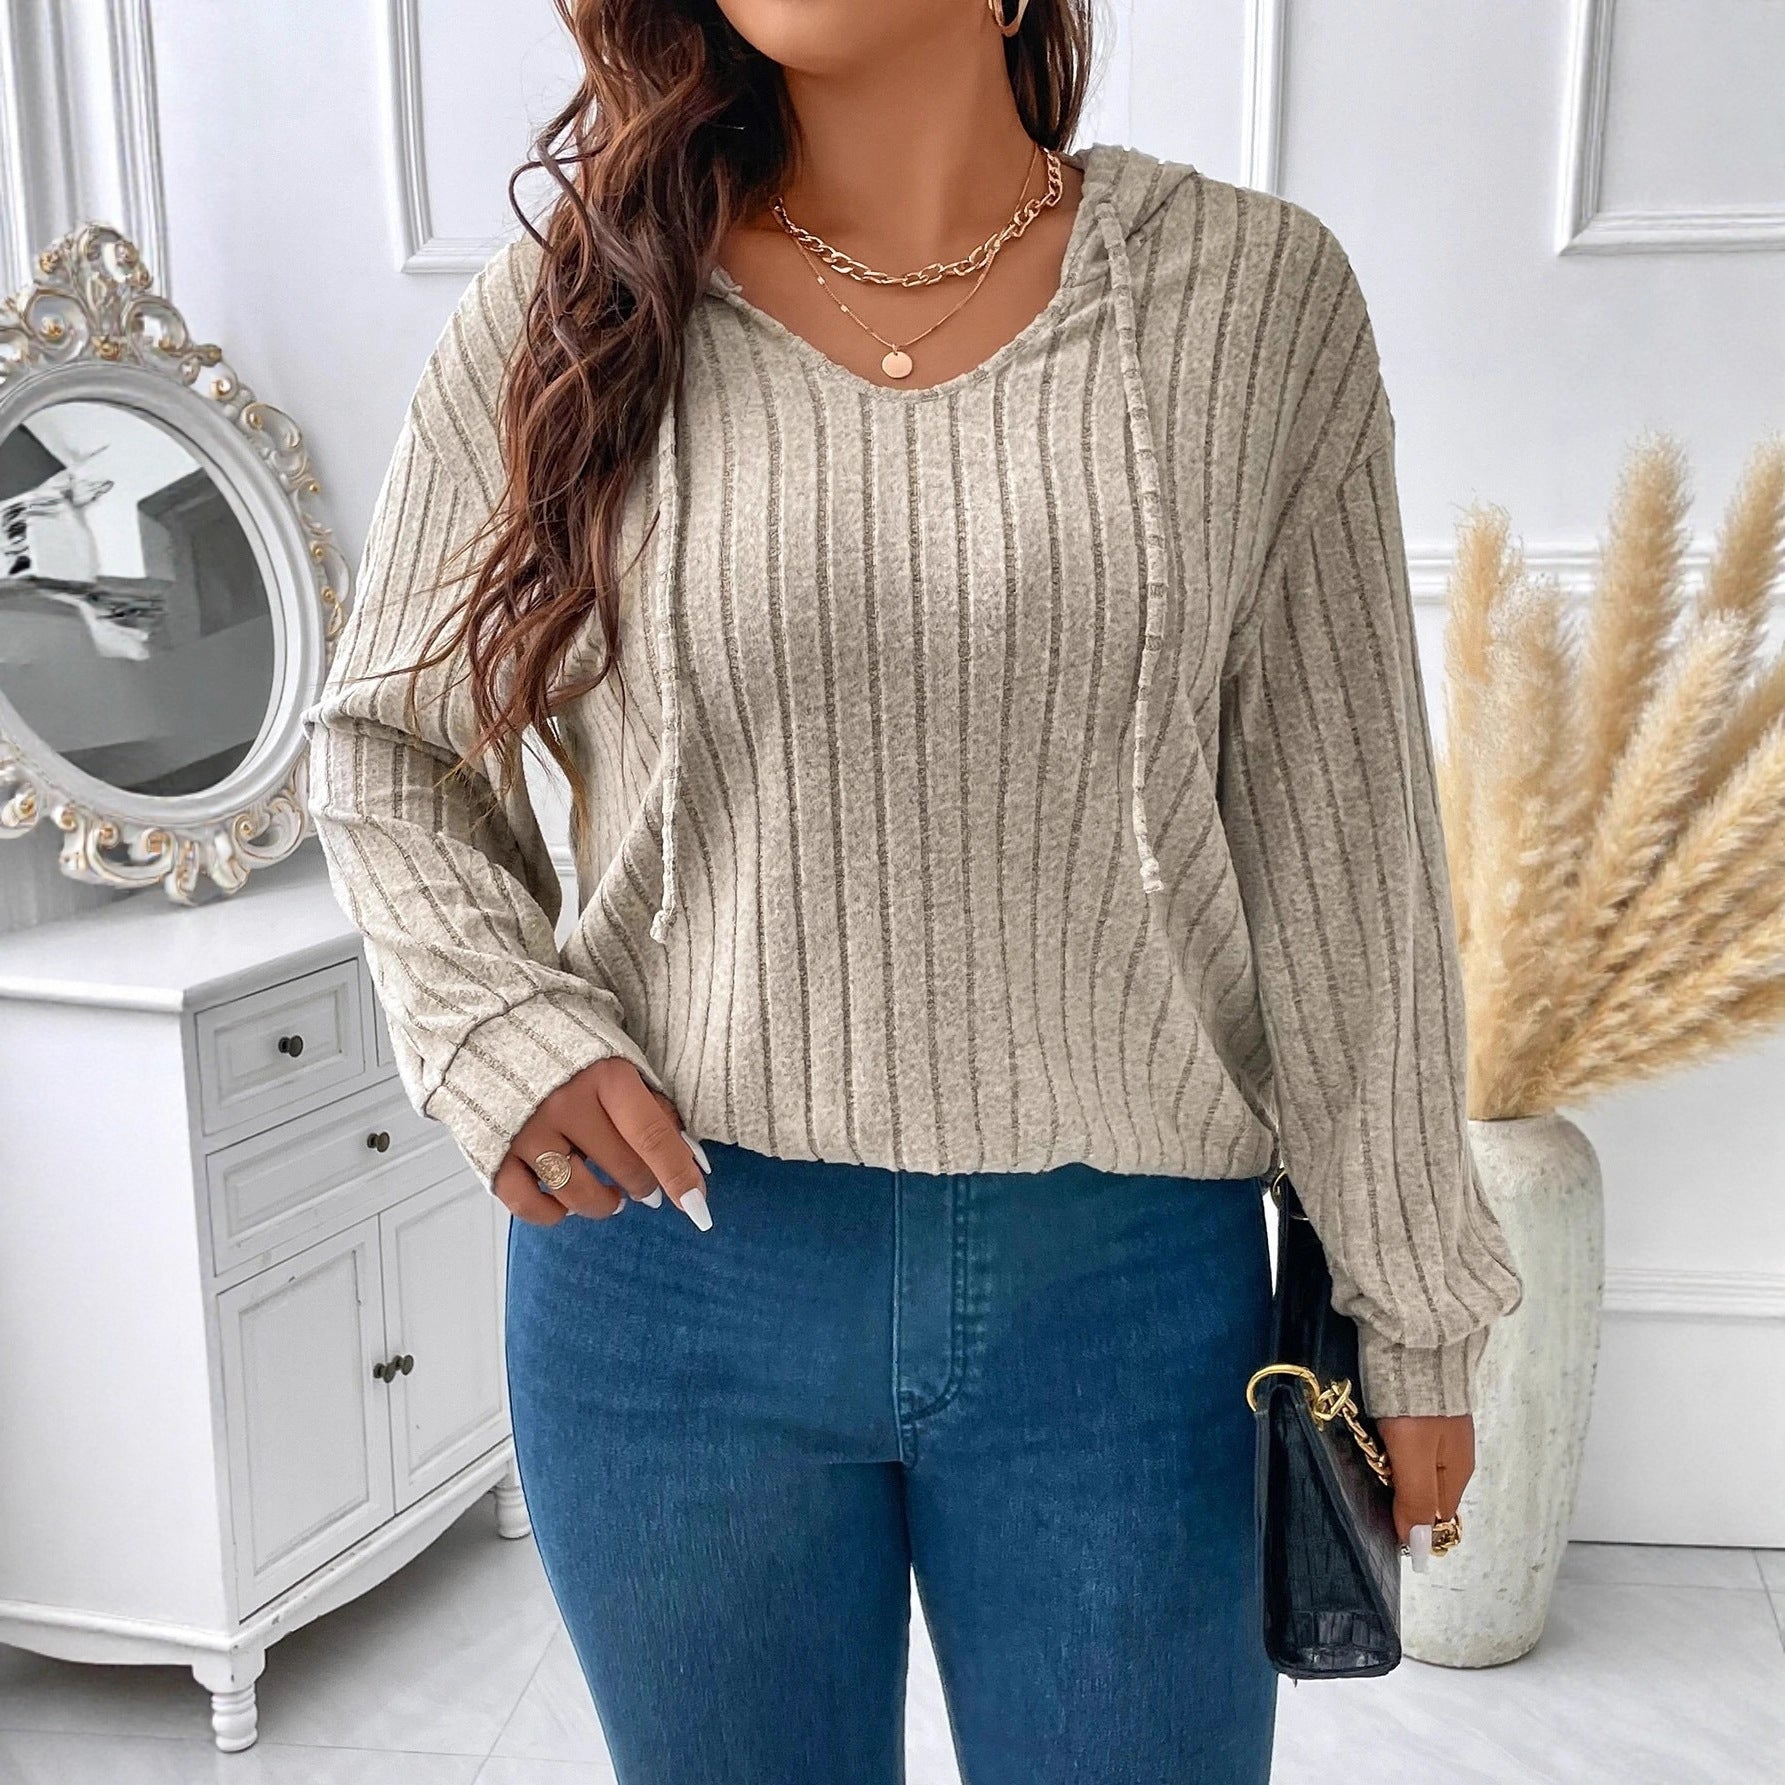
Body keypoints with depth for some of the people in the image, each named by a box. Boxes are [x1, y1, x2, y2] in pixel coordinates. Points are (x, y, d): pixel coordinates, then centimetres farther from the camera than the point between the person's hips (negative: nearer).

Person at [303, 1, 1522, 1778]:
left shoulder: (1254, 291, -3)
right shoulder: (565, 306, -2)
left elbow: (1340, 849, -1)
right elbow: (382, 738, 9)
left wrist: (1411, 1305, 3)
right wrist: (502, 1023, -9)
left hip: (1123, 1293, 0)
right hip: (670, 1267, 1)